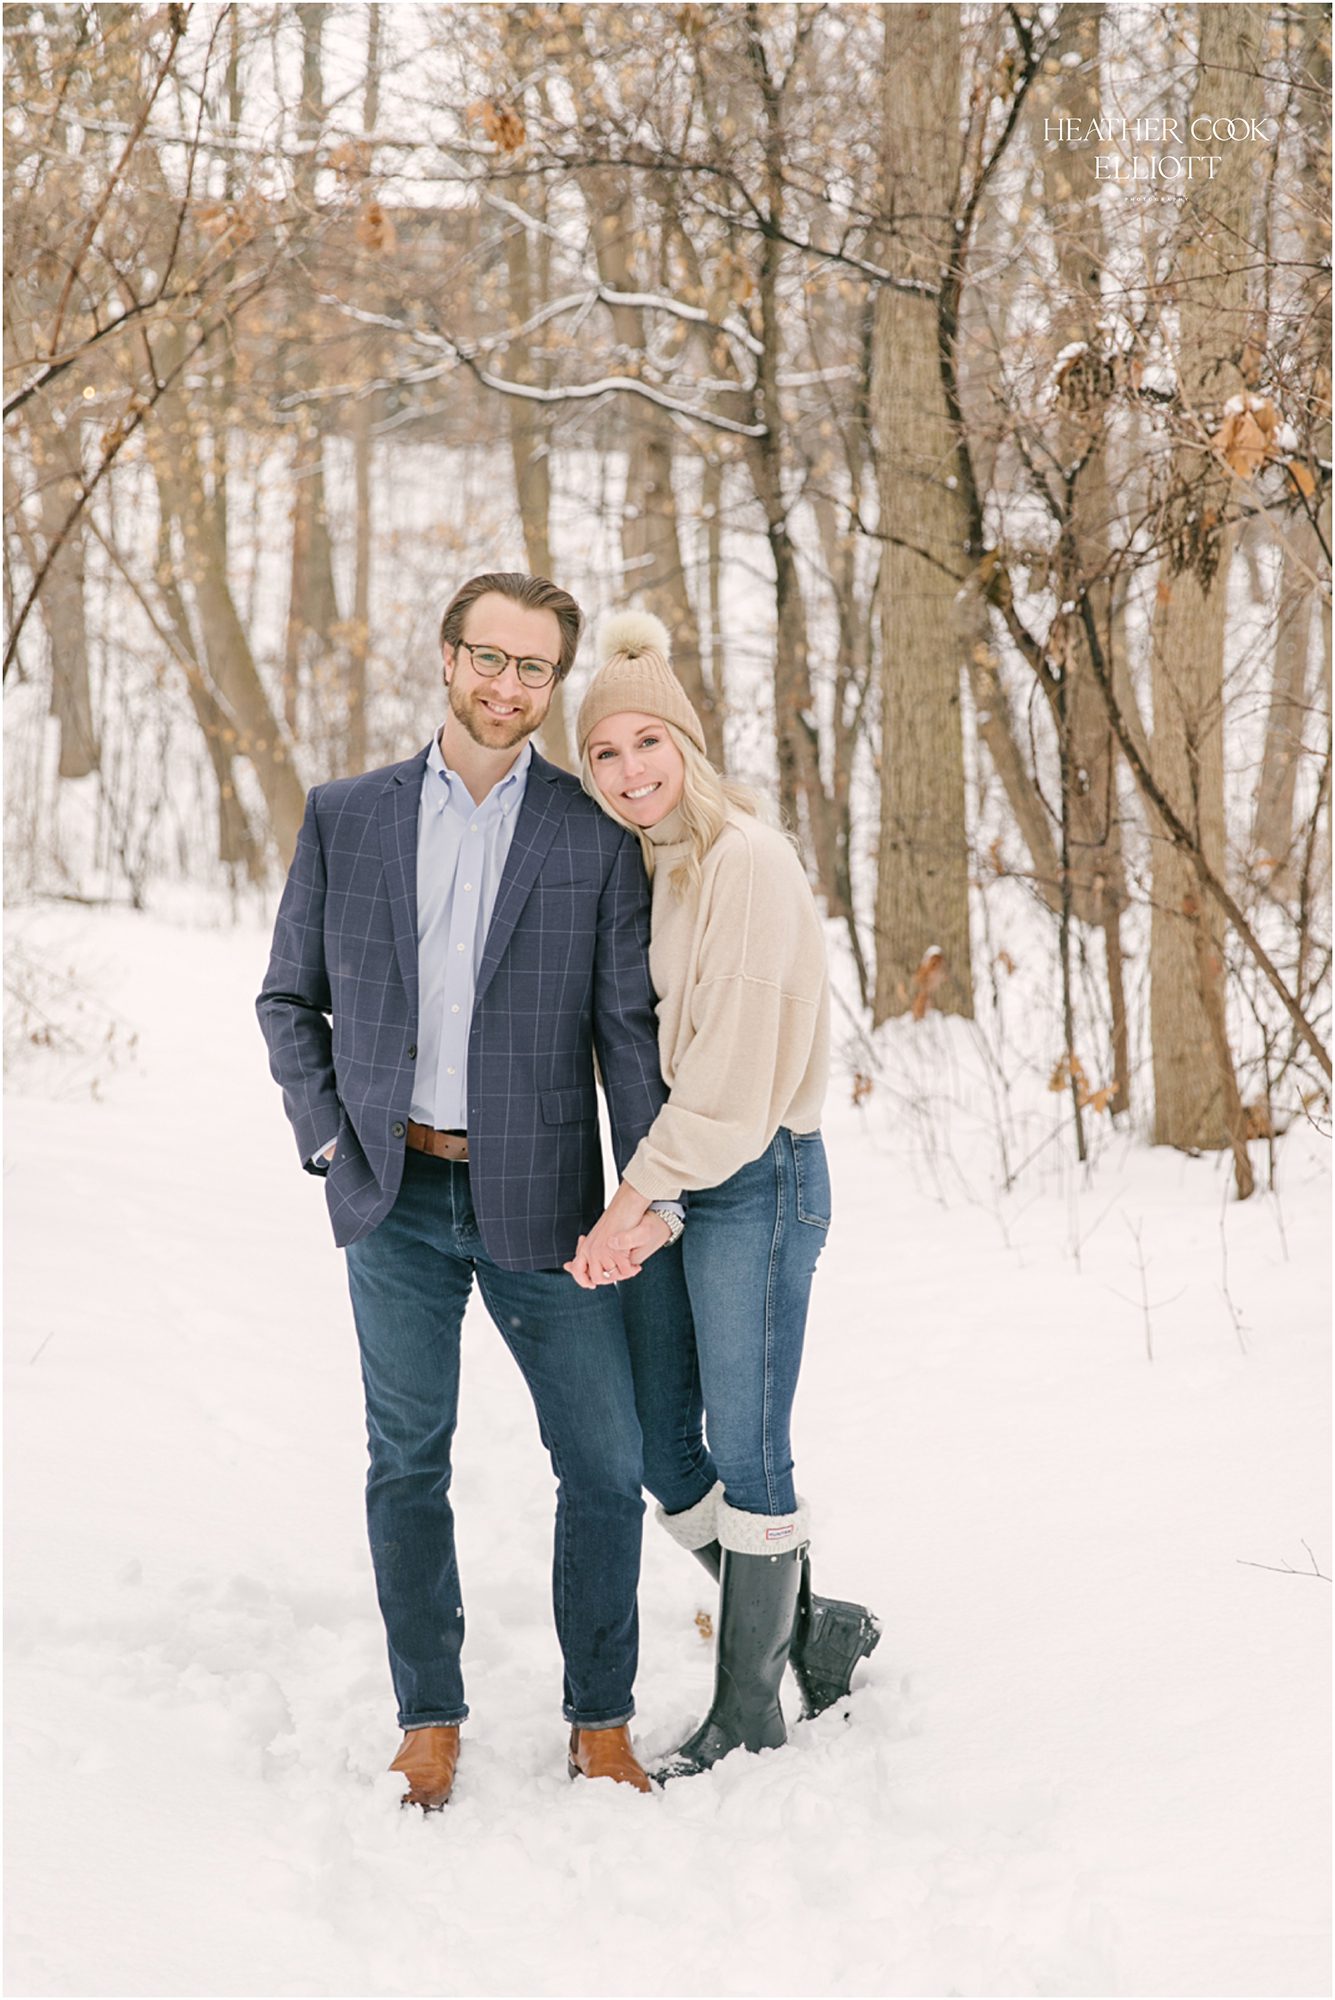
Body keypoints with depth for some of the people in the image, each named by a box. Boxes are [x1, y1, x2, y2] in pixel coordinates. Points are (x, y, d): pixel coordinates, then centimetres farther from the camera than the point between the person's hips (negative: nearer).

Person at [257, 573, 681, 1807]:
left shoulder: (596, 834, 0)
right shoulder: (345, 817, 4)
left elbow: (631, 1025, -1)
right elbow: (290, 999, 11)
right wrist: (329, 1137, -1)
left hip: (540, 1199, -1)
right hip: (395, 1201, 1)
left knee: (607, 1467, 2)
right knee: (408, 1466, 8)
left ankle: (601, 1719, 19)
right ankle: (430, 1720, 21)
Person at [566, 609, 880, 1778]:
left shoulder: (748, 862, -14)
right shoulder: (629, 866, 11)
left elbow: (733, 1067, -18)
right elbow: (632, 1039, 11)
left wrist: (636, 1198, -15)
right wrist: (633, 1205, -1)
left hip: (755, 1177, -8)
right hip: (661, 1177, 8)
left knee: (746, 1453, 0)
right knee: (664, 1451, 11)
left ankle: (750, 1711, 13)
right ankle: (811, 1627, 30)